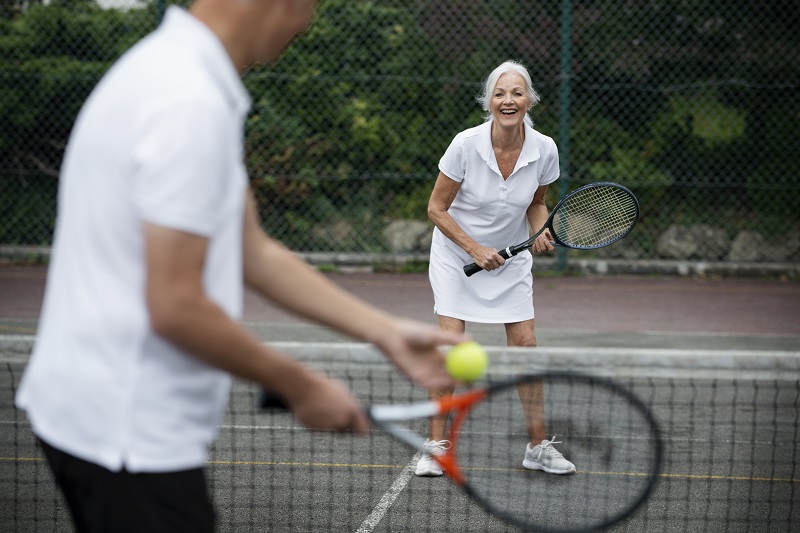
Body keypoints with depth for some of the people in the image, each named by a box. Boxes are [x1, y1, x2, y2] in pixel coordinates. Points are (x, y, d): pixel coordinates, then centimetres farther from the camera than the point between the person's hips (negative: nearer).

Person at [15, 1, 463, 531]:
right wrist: (300, 386, -12)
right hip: (132, 433, -10)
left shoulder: (176, 67, 11)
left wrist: (387, 331, 10)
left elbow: (253, 252, 13)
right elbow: (176, 307, -24)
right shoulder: (191, 103, -22)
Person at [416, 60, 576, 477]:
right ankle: (436, 445, 0)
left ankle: (538, 446, 10)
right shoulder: (465, 145, -23)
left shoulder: (544, 150, -15)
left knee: (525, 345, -2)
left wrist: (542, 230, -15)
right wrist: (475, 248, -20)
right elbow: (436, 208, -13)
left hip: (510, 258, 2)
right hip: (456, 253, -2)